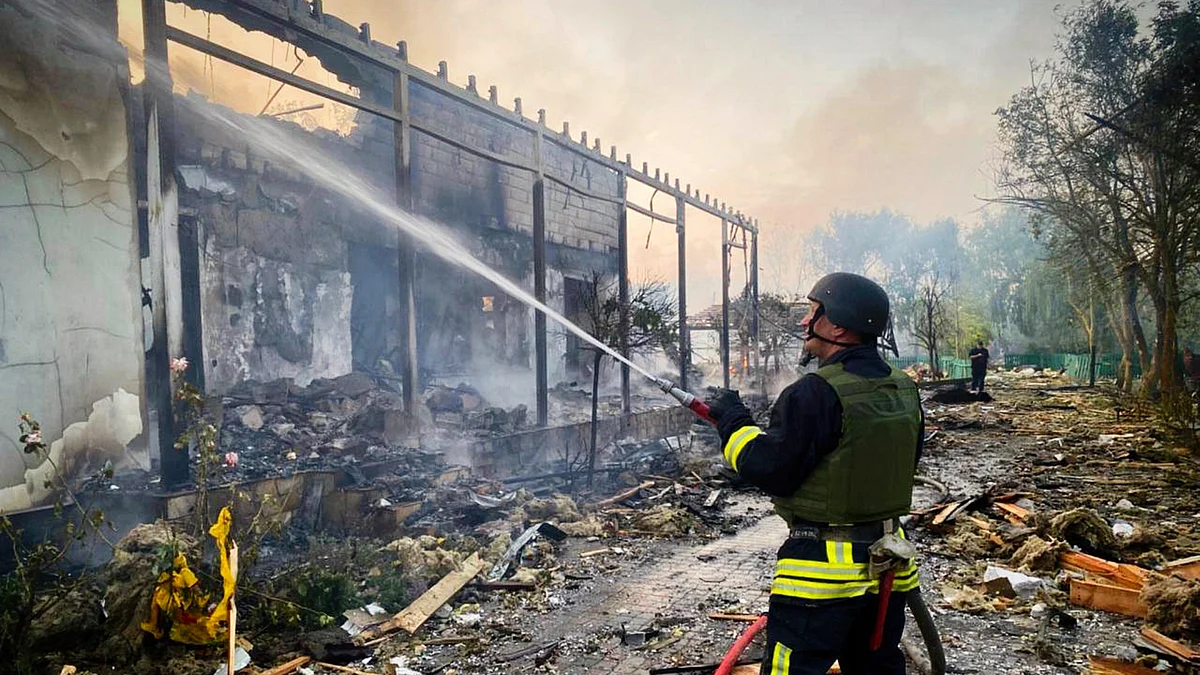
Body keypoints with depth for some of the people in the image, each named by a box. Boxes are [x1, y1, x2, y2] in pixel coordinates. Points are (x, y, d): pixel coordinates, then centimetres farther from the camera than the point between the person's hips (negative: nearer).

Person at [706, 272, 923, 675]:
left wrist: (732, 419, -4)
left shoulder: (817, 393, -21)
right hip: (889, 565, 9)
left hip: (825, 570, -8)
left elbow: (768, 469, -18)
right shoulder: (905, 391, 5)